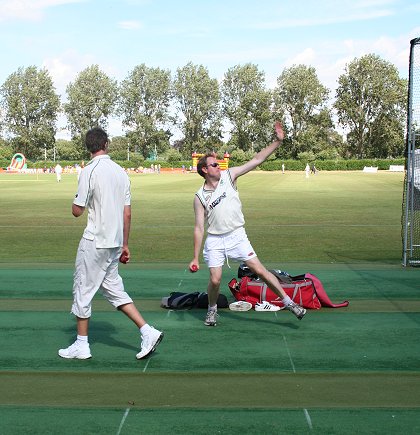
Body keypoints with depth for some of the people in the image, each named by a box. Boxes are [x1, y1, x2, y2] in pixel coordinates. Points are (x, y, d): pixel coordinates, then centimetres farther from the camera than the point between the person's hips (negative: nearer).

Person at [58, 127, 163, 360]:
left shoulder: (90, 171, -13)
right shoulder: (121, 172, 7)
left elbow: (77, 211, -12)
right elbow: (127, 213, 9)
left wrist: (78, 199, 10)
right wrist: (125, 245, 16)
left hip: (95, 242, -7)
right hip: (115, 243, 7)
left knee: (83, 290, 7)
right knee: (113, 289, 16)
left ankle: (81, 345, 15)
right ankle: (148, 332, 9)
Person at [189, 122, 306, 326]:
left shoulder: (228, 176, 1)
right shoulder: (200, 196, -2)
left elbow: (256, 160, -2)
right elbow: (199, 228, -1)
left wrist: (277, 141, -9)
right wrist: (195, 258, -4)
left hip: (237, 236, 0)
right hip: (214, 240, 0)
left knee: (259, 270, -5)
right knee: (215, 280, -6)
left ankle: (288, 302, 2)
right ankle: (212, 309, 23)